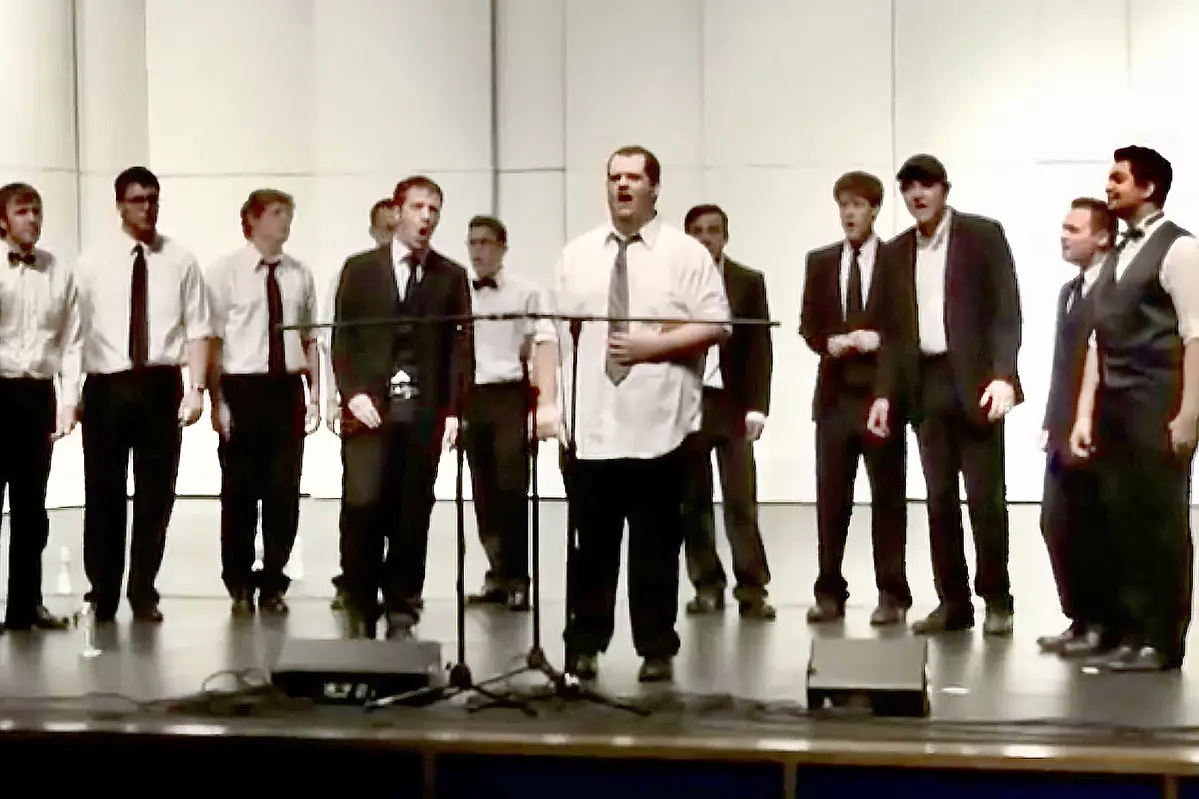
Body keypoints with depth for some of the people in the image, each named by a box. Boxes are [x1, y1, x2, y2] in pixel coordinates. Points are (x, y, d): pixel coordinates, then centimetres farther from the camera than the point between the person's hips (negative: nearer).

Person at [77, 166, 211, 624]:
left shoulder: (180, 261, 3)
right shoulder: (93, 261, 2)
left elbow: (198, 329, 1)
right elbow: (77, 327, -2)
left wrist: (197, 387, -7)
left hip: (161, 385, 1)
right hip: (106, 385, -1)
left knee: (156, 493, 7)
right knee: (104, 495, 5)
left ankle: (144, 593, 20)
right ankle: (103, 594, 18)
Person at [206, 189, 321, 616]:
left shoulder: (299, 275, 7)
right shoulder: (226, 272, -3)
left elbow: (310, 340, 12)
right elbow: (213, 340, -6)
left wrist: (315, 396, 7)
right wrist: (217, 400, -11)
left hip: (288, 389, 3)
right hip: (242, 388, -3)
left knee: (285, 490, 5)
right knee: (240, 489, 6)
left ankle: (273, 584, 18)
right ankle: (239, 584, 20)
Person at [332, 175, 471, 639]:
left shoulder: (452, 277, 10)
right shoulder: (360, 268, 9)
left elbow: (460, 347, 5)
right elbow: (342, 337, 6)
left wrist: (454, 410, -4)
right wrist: (352, 393, -8)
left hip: (425, 411, 1)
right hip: (369, 407, -1)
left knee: (412, 514, 2)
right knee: (363, 505, -10)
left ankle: (401, 612, 11)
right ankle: (360, 610, 3)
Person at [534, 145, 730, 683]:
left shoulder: (686, 254, 3)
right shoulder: (576, 256, 11)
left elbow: (716, 326, -3)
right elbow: (551, 333, 8)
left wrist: (654, 344, -14)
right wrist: (547, 402, -2)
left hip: (658, 428, -2)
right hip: (588, 427, 2)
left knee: (656, 547, 5)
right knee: (590, 545, 7)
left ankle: (656, 650, 14)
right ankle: (584, 646, 17)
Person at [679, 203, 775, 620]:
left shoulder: (749, 282, 6)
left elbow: (760, 348, 3)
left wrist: (756, 407, -5)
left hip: (732, 405, -1)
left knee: (741, 502, -4)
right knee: (693, 502, 4)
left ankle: (752, 589, 0)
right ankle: (707, 585, 13)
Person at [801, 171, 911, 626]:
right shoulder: (820, 262, 12)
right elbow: (808, 325, 11)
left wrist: (876, 340, -15)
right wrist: (830, 342, -8)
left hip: (882, 393, -3)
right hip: (834, 393, 3)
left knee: (888, 496, 2)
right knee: (831, 497, 3)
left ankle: (892, 595, 8)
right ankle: (829, 593, 10)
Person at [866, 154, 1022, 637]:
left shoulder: (983, 234, -1)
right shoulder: (897, 251, 13)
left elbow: (1006, 309, -7)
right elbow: (896, 327, 14)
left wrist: (1002, 375, -18)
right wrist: (885, 392, 6)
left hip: (974, 380, -4)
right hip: (925, 385, 4)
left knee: (985, 497, -3)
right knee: (940, 499, 5)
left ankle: (997, 599, 8)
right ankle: (953, 601, 11)